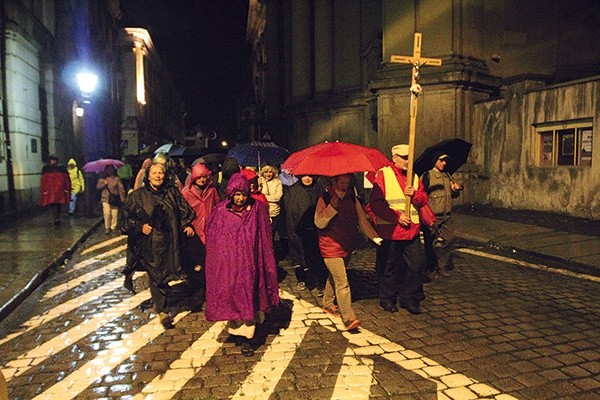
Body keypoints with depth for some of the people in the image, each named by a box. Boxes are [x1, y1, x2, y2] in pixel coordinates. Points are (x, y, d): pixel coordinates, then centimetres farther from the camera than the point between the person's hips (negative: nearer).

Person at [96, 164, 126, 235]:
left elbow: (121, 188, 0)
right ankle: (107, 228, 4)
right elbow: (97, 187, -1)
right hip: (105, 199, 0)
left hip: (114, 199, 0)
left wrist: (122, 197, -9)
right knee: (107, 213, -10)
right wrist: (104, 184, -19)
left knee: (114, 214, -4)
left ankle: (113, 227, 13)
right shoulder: (102, 179, 10)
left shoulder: (117, 179, 6)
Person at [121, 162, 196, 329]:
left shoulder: (172, 193, 8)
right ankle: (163, 310, 7)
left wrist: (187, 225, -7)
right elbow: (127, 216, 5)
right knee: (156, 276, -5)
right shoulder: (137, 196, 2)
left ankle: (162, 307, 35)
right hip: (150, 244, -2)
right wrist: (140, 226, -10)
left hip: (169, 242, 2)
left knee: (166, 274, 9)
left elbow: (184, 211, 9)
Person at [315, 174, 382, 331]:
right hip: (331, 248, -6)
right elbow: (319, 223, -15)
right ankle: (349, 318, -12)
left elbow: (362, 219, 5)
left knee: (334, 277, 21)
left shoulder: (352, 198, 7)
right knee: (342, 283, -12)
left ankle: (327, 304, 40)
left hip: (347, 246, 6)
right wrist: (332, 207, -26)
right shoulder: (325, 199, -8)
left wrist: (374, 236, -5)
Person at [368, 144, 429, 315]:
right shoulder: (383, 174, -6)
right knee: (388, 267, 7)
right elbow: (376, 202, -13)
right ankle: (387, 299, 24)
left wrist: (414, 194, -12)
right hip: (389, 230, -5)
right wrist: (397, 216, -17)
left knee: (416, 265, 7)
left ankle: (409, 298, 23)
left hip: (411, 230, 5)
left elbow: (423, 199, 10)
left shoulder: (414, 177, 13)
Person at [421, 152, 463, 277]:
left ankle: (443, 266, 20)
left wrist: (456, 189, 1)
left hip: (446, 216, 7)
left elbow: (453, 195, 24)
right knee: (431, 243, 1)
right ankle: (432, 268, 14)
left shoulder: (447, 176, 17)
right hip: (432, 216, -7)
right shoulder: (427, 175, -6)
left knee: (449, 240, 6)